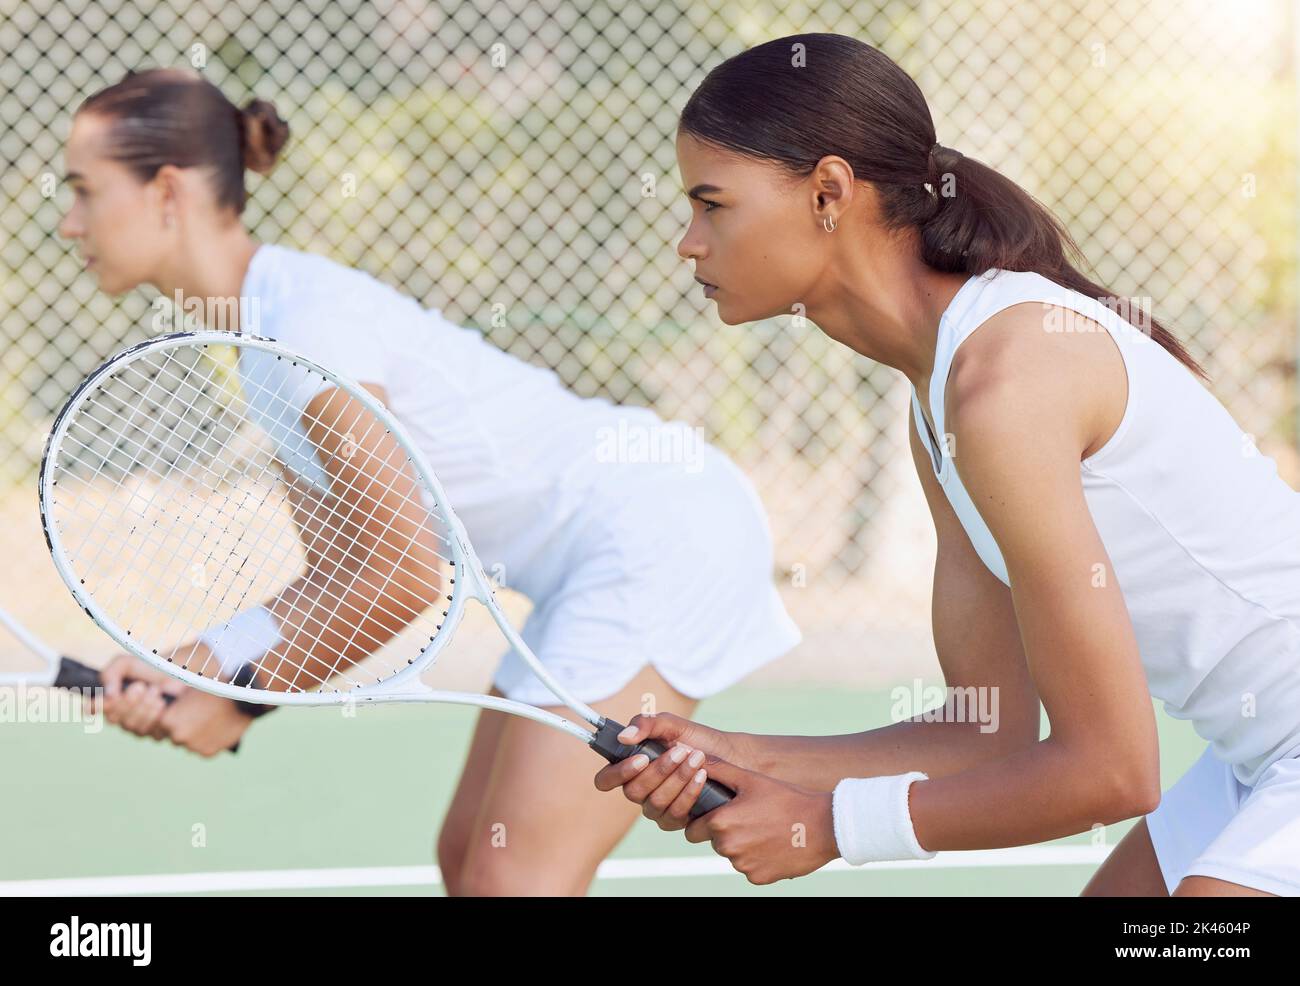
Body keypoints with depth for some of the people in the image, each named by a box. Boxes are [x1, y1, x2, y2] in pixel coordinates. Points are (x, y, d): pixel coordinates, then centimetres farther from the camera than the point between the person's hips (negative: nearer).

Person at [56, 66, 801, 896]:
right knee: (469, 861, 10)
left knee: (513, 881, -11)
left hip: (660, 533, -10)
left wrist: (242, 706, -12)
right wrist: (192, 665, -6)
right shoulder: (259, 329, 9)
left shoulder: (313, 324, -20)